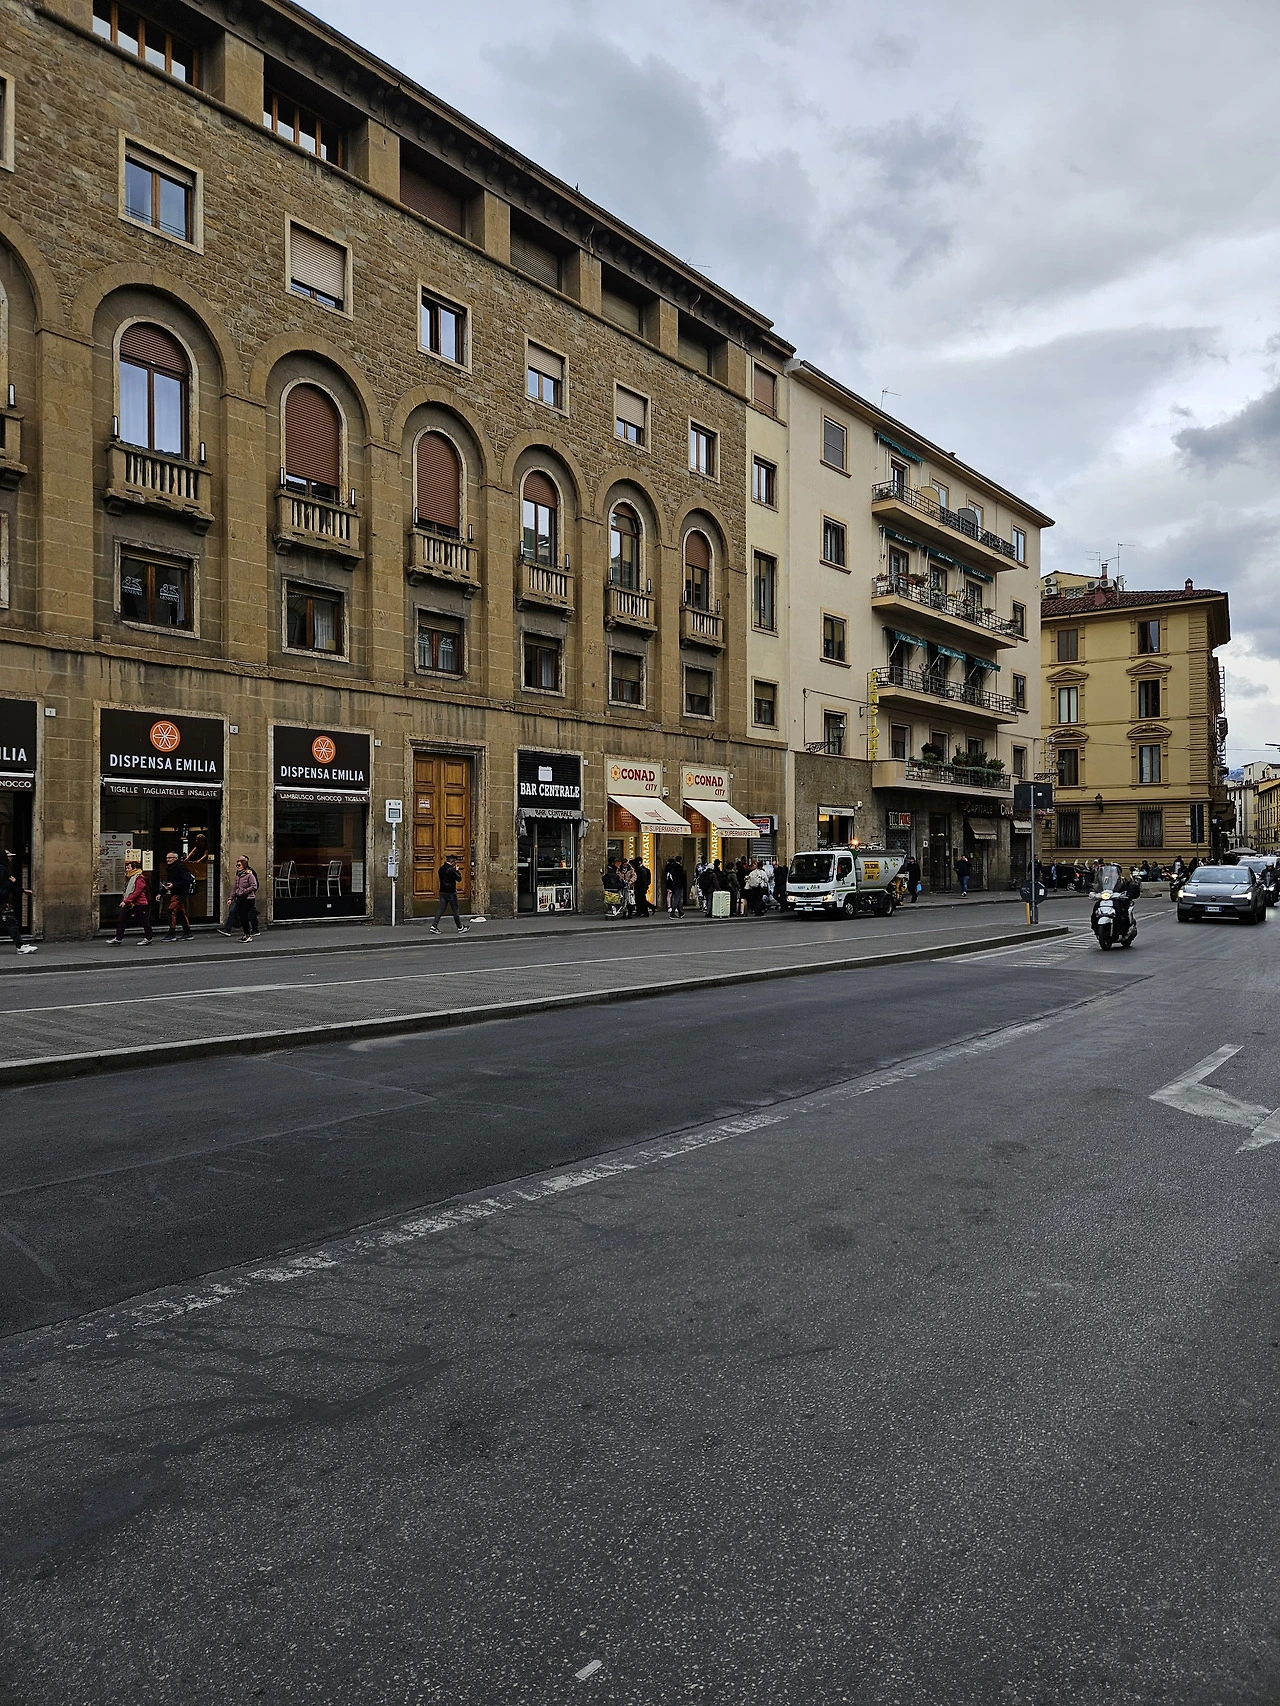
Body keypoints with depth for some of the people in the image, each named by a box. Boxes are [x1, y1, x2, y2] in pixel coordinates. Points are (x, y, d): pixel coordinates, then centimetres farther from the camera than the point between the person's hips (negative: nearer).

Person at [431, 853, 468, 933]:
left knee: (441, 909, 7)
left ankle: (434, 926, -3)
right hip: (450, 893, -7)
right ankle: (460, 927, 16)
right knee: (455, 911, 5)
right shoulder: (451, 870, -19)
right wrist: (457, 871, 2)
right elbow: (458, 878, -13)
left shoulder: (441, 869, 8)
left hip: (442, 892, 7)